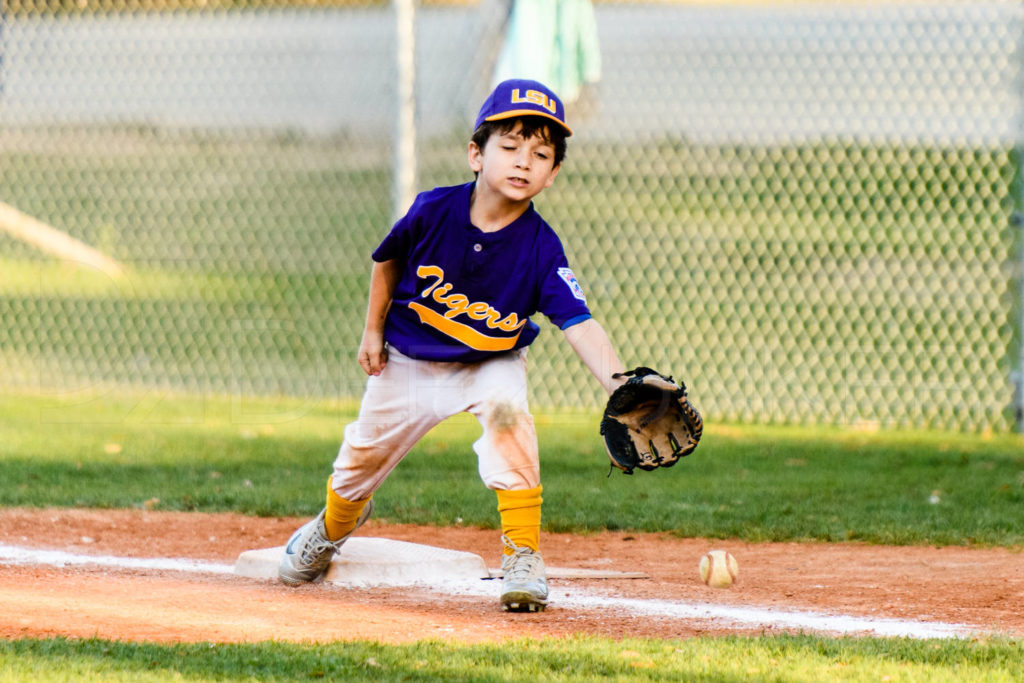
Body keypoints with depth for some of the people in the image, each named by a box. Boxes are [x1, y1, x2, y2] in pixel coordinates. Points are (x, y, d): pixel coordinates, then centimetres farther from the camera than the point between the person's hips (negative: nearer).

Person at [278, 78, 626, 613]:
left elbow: (579, 324, -36)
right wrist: (373, 331, 1)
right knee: (364, 455, 15)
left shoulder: (540, 248, -28)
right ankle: (334, 526, 52)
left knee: (507, 412, -33)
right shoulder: (434, 212, -24)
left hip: (490, 362, -2)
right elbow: (388, 261, -2)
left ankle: (523, 561, -23)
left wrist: (619, 386, -51)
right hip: (408, 359, 2)